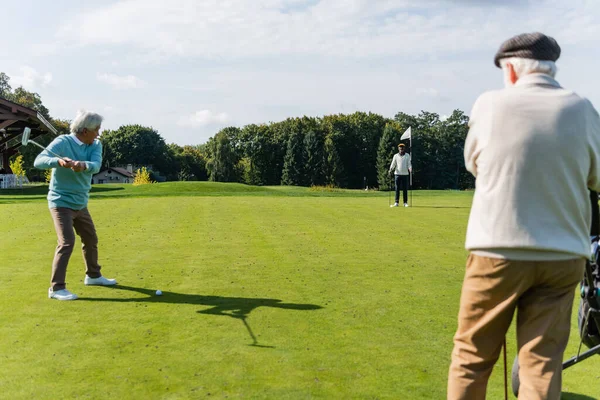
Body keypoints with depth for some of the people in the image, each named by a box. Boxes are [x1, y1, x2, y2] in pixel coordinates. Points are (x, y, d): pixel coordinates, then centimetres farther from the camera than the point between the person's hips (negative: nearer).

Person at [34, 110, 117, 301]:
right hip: (61, 202, -7)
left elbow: (96, 165, -19)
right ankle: (56, 288, -10)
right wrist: (58, 161, -46)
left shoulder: (96, 145, 0)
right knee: (67, 242, -17)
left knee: (91, 239, 18)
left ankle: (93, 275, 39)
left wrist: (83, 165, -42)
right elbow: (39, 161, -26)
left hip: (81, 203, 7)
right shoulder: (62, 142, -16)